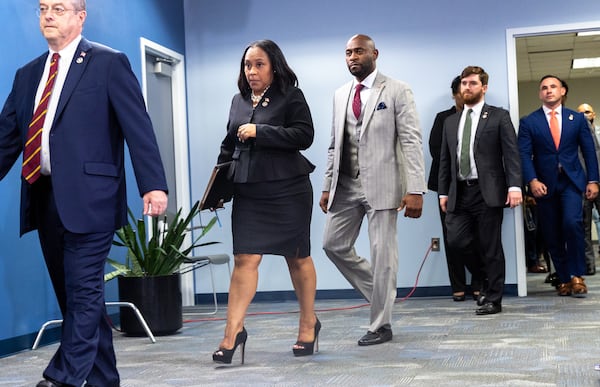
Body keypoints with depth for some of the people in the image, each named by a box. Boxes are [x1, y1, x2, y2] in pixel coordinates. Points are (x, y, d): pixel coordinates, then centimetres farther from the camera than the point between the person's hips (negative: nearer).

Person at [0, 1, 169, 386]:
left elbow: (138, 126, -7)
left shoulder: (109, 63, 0)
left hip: (88, 195, -6)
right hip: (44, 198, 7)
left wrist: (154, 185, -16)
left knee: (84, 291, -7)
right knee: (79, 295, 12)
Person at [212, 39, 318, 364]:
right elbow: (229, 145, 20)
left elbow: (304, 135, -15)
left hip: (288, 190, -4)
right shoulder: (239, 101, 13)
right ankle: (233, 331, -5)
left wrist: (259, 132, -19)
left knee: (297, 257, 9)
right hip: (248, 192, 4)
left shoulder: (290, 96, -2)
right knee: (245, 259, -5)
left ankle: (309, 324, 25)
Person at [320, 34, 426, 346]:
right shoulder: (340, 95, 15)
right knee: (334, 245, 6)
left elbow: (412, 142, -9)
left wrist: (415, 190, -17)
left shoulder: (397, 91, -3)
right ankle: (381, 294, 24)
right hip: (346, 186, 6)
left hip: (381, 185, -6)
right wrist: (328, 186, 12)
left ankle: (381, 325, 9)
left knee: (382, 253, -2)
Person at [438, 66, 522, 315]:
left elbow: (511, 154, -5)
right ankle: (486, 276, 20)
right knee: (456, 242, -5)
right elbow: (445, 160, 16)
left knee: (491, 248, 0)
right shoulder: (451, 122, 17)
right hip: (460, 193, 4)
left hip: (488, 192, -4)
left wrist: (514, 186, -16)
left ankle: (492, 299, 10)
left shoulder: (499, 117, 3)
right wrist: (443, 192, 9)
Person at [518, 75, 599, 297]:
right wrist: (532, 180, -17)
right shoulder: (528, 122, 4)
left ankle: (576, 275, -8)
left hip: (571, 181, -1)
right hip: (544, 184, 1)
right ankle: (563, 279, 15)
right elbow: (524, 154, -4)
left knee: (572, 222, -21)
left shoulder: (577, 118, 8)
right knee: (552, 234, 3)